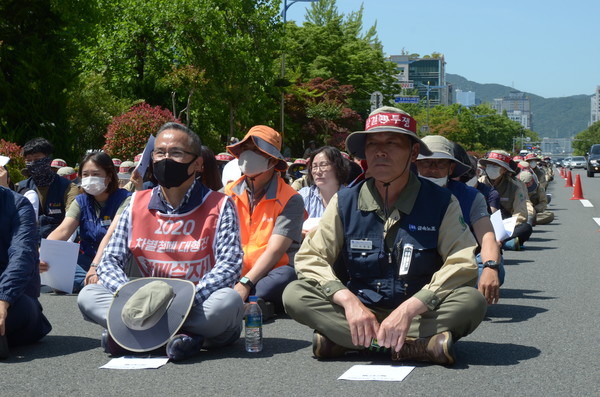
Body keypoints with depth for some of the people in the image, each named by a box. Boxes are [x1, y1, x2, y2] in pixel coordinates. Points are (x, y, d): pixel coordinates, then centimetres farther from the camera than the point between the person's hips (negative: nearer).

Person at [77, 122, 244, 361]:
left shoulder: (219, 207, -3)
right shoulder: (137, 206, 8)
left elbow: (230, 266, -14)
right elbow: (109, 261, 5)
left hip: (199, 310, -3)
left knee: (227, 301, -35)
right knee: (88, 295, -14)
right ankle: (174, 336, -29)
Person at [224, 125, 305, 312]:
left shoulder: (290, 200, -3)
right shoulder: (229, 193, 10)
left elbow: (274, 250, -13)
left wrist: (245, 284, -26)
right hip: (235, 275, 2)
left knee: (287, 275, -36)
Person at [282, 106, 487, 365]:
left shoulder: (441, 202, -3)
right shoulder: (345, 202, 2)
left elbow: (463, 265, -13)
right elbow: (310, 258, -5)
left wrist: (409, 308, -25)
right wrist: (349, 302, -23)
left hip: (421, 313, -1)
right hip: (357, 311, 1)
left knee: (472, 301, -29)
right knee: (294, 295, -22)